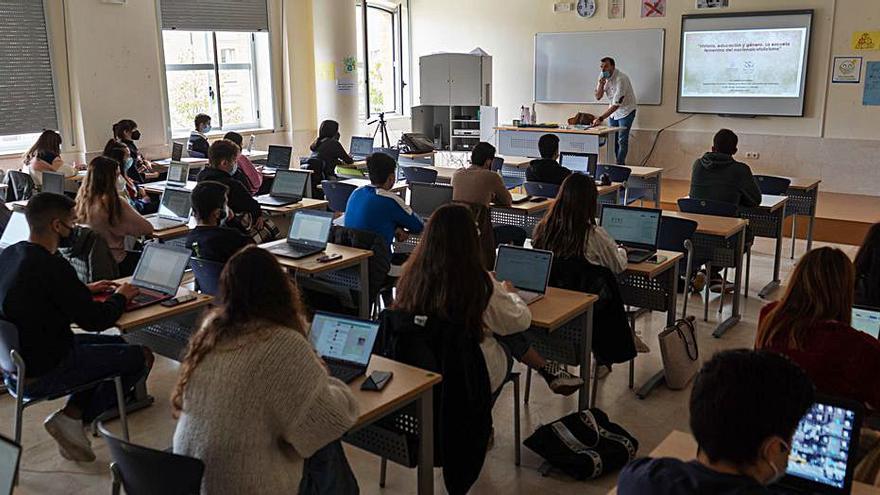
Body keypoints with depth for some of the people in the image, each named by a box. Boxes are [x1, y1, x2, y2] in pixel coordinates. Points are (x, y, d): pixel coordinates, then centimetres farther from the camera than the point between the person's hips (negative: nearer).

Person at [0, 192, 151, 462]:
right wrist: (120, 297, -2)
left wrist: (84, 290, 13)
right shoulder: (51, 267, -27)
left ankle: (73, 413, 15)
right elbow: (95, 320, -21)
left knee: (115, 343, 23)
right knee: (141, 357, -1)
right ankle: (73, 418, 3)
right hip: (41, 374, -9)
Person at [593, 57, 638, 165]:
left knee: (622, 140, -11)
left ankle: (620, 165, -5)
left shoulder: (621, 79, -30)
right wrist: (601, 84, -24)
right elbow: (598, 97, -4)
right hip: (613, 111, 7)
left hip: (626, 110, -7)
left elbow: (616, 104, -35)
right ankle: (618, 163, 16)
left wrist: (600, 118, -43)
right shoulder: (603, 76, -7)